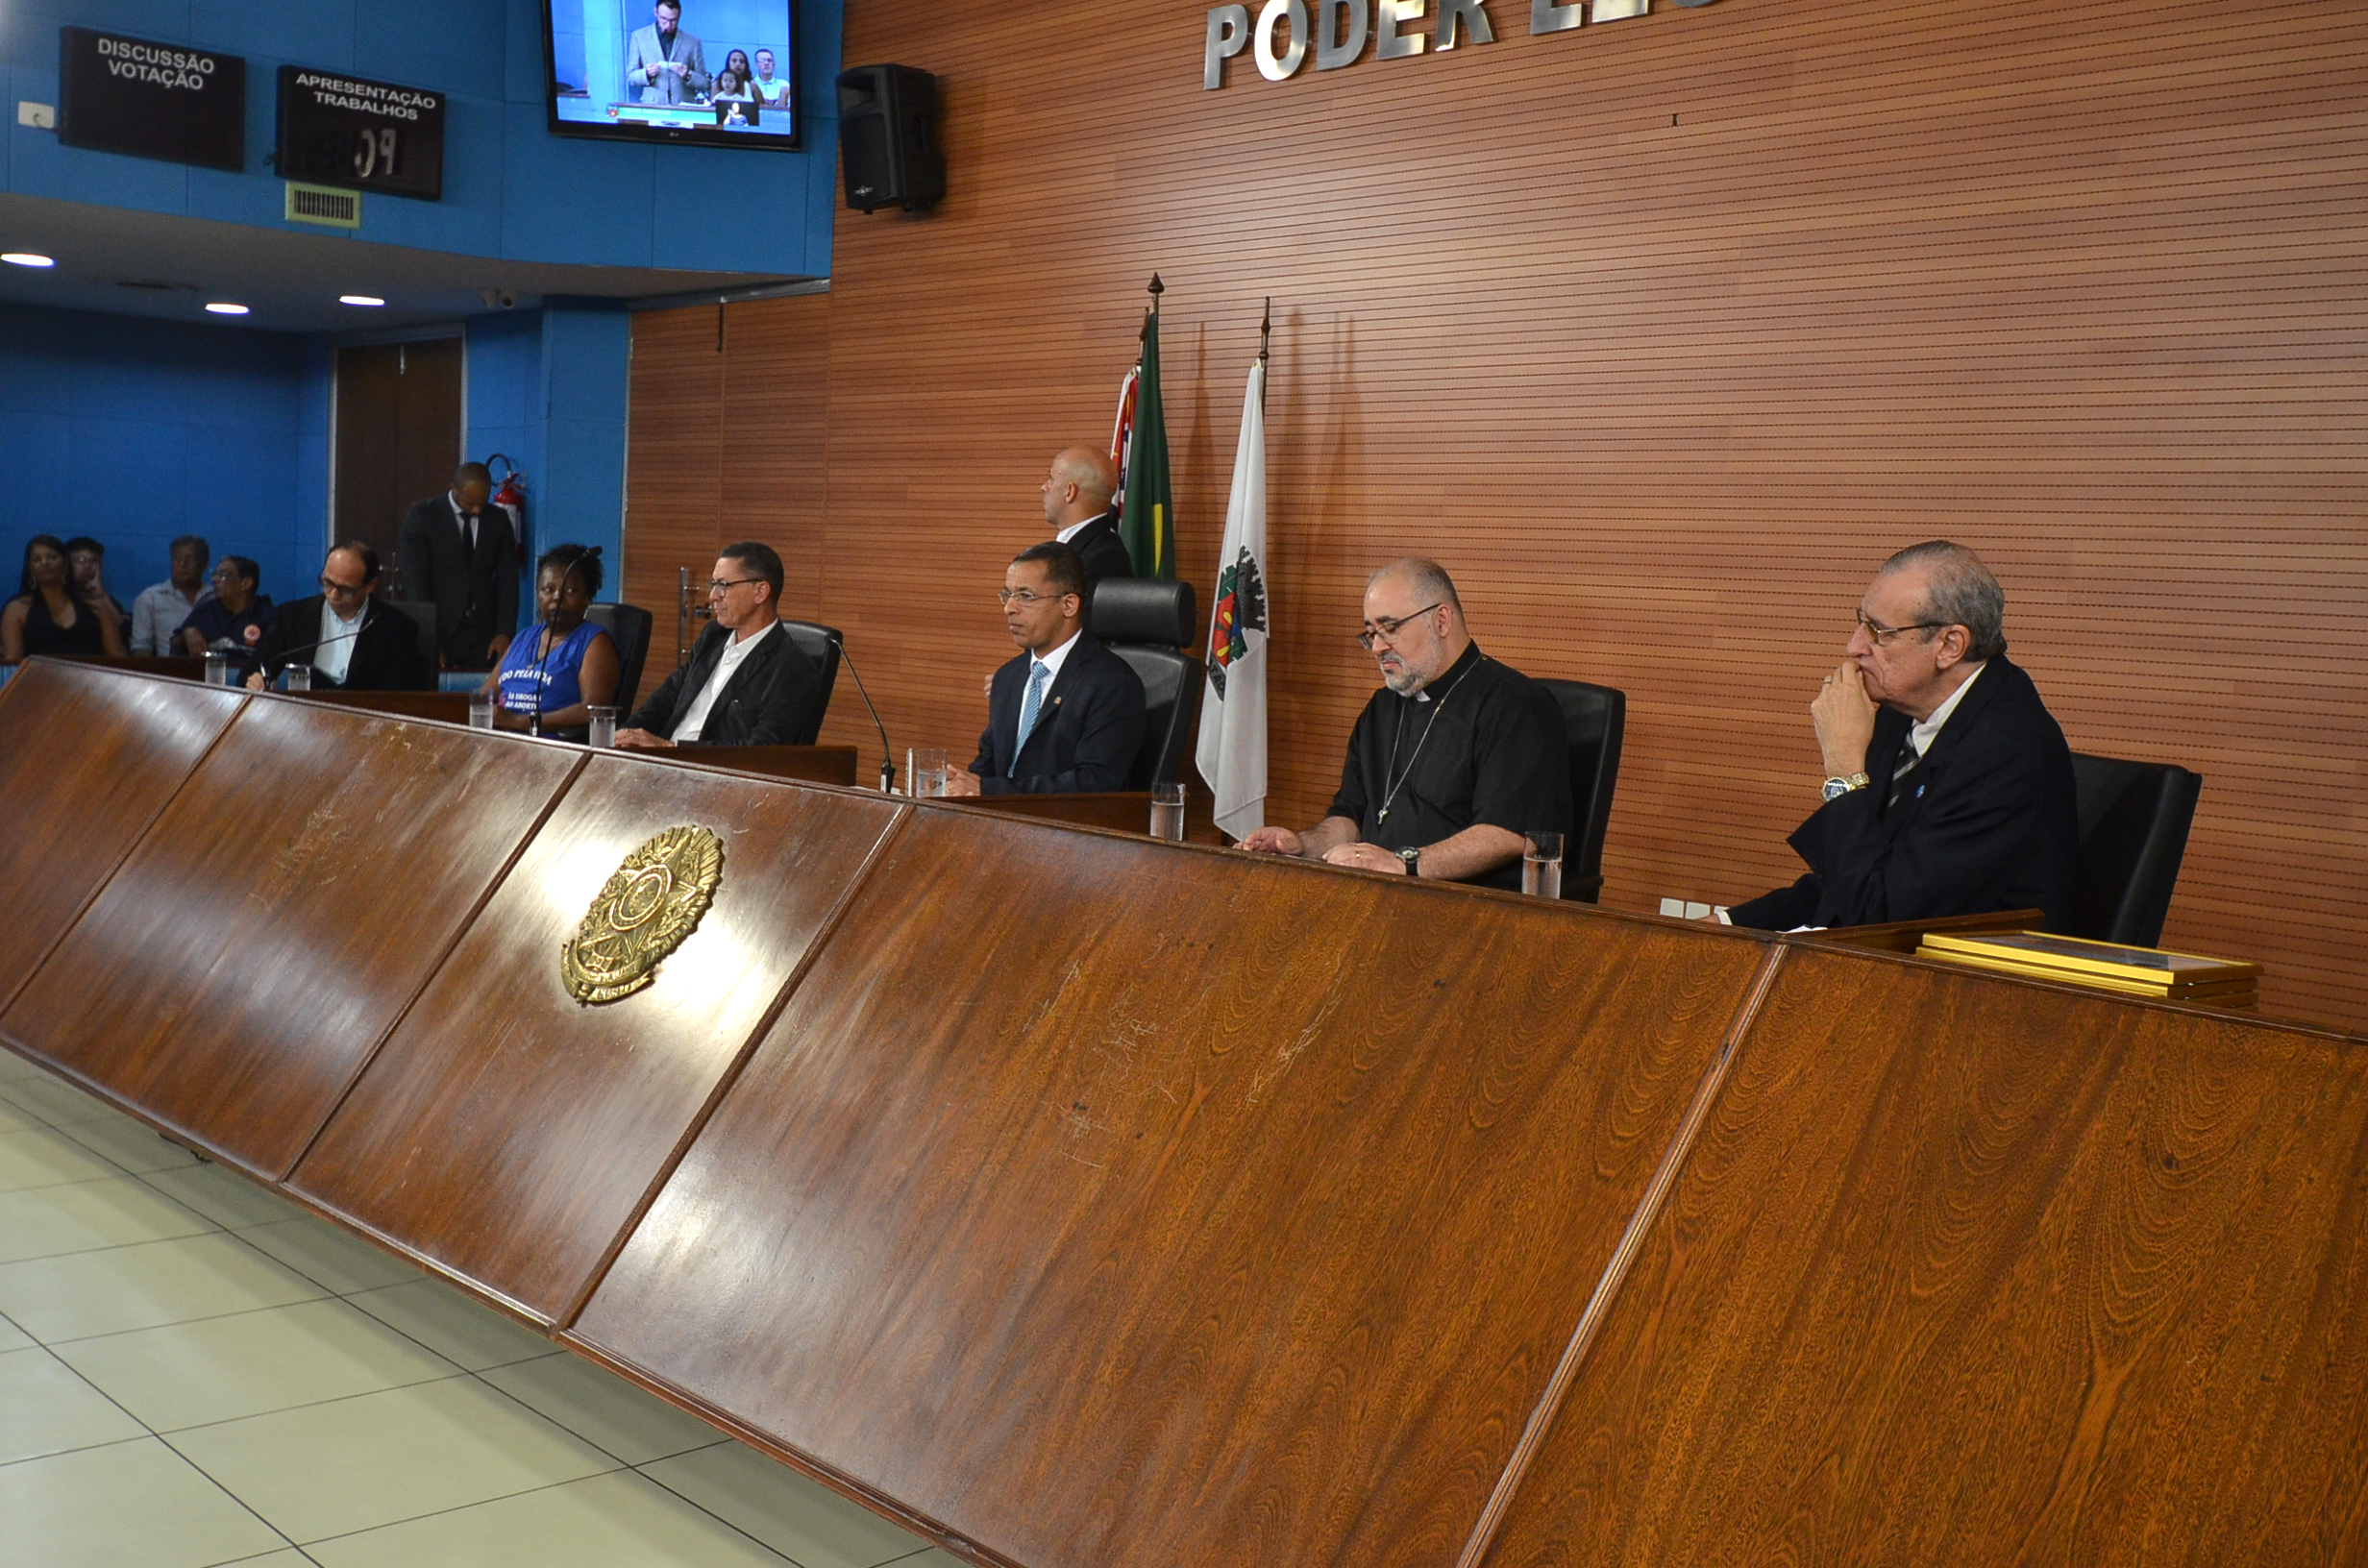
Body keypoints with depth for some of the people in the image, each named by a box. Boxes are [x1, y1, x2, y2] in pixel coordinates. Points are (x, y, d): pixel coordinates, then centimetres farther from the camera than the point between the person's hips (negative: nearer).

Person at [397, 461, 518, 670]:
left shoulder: (498, 519, 7)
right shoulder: (421, 517, -3)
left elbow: (508, 580, 7)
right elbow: (415, 583, -7)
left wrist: (504, 633, -4)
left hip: (483, 637, 2)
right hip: (438, 634, -2)